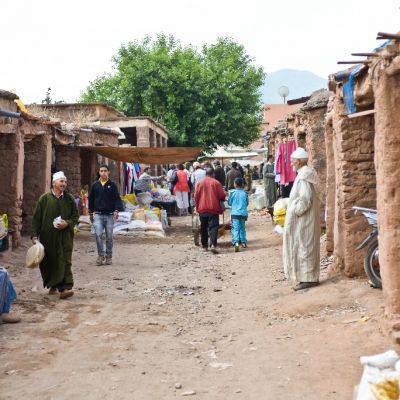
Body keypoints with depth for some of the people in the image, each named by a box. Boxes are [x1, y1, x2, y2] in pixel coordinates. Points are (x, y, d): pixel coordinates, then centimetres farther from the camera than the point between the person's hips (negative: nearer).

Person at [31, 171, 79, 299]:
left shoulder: (69, 199, 5)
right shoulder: (44, 198, 1)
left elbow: (76, 216, 8)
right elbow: (36, 218, 1)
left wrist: (67, 224, -11)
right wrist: (34, 234, -6)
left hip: (65, 237, 0)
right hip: (47, 237, 0)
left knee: (64, 262, -9)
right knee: (49, 262, 7)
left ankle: (65, 288, -11)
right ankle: (52, 285, 22)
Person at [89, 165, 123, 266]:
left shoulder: (112, 185, 3)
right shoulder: (95, 185, 7)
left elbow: (117, 198, 0)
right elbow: (91, 199, 15)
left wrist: (116, 210, -15)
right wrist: (91, 213, 15)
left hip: (109, 215, -1)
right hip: (98, 215, 1)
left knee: (109, 237, 4)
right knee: (98, 235, -12)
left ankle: (109, 256, 16)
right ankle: (101, 255, 1)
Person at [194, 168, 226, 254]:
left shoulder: (199, 183, 5)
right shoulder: (216, 183, -3)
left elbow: (196, 196, 5)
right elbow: (222, 196, -3)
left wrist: (197, 207, 16)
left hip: (202, 209, 3)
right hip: (213, 209, -3)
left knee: (203, 228, 13)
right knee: (213, 227, -6)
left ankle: (204, 246, 18)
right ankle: (213, 245, -22)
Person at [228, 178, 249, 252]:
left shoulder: (232, 192, -5)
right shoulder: (245, 193, 1)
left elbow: (229, 203, 3)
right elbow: (247, 203, 10)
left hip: (235, 213, -3)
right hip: (243, 213, 3)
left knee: (235, 228, -9)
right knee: (242, 228, 19)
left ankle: (236, 242, -26)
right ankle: (243, 242, 23)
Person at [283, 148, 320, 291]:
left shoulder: (304, 176, -18)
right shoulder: (306, 173, 13)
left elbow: (305, 198, -25)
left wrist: (295, 211, -16)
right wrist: (295, 208, 14)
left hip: (303, 219, -10)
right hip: (304, 219, 10)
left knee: (304, 247, -5)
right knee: (306, 246, 14)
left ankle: (308, 279, 0)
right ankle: (310, 277, 20)